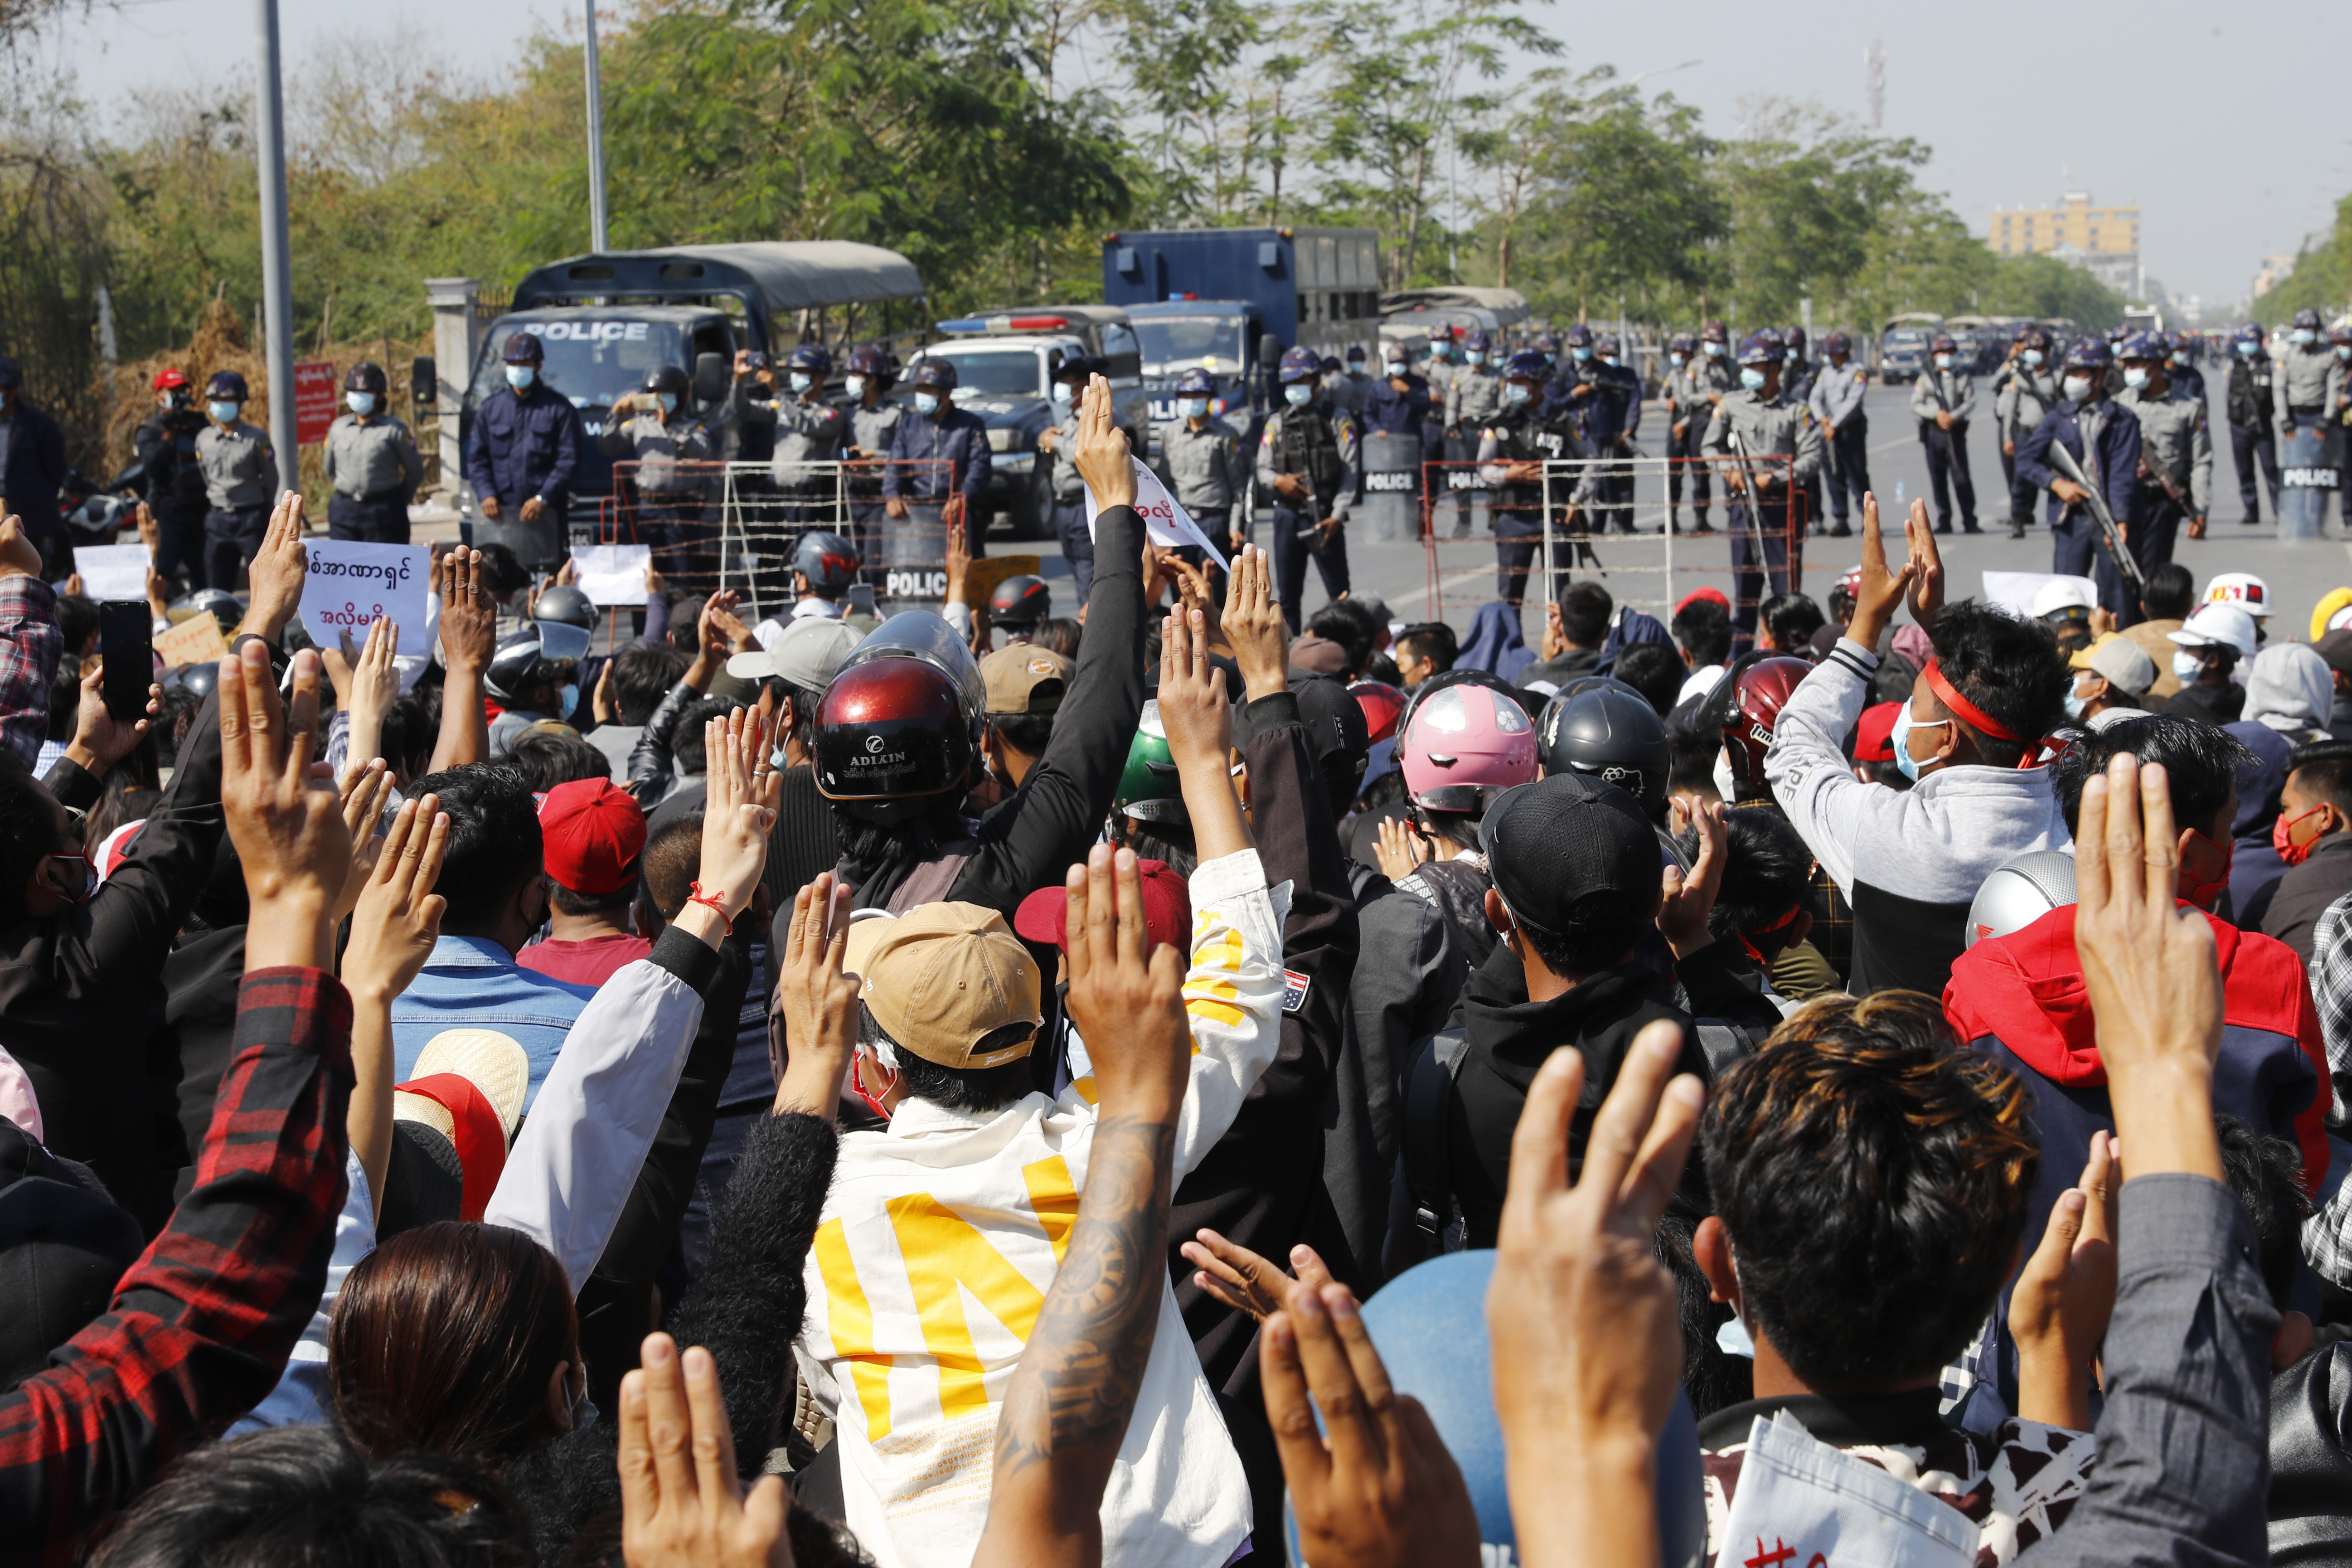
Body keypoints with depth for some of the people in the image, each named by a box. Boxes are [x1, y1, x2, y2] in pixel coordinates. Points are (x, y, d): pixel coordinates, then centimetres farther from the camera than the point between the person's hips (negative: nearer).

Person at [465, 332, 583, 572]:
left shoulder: (558, 408, 4)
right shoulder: (490, 408, 14)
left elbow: (569, 461, -1)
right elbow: (477, 459, 13)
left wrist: (543, 499, -11)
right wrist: (485, 494, -4)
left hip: (545, 514, -2)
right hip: (501, 513, 2)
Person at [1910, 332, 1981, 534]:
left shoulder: (1964, 377, 8)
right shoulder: (1926, 378, 7)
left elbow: (1970, 402, -1)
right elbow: (1916, 405, 2)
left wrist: (1954, 416, -17)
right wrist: (1937, 414, -12)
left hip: (1956, 432, -1)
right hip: (1933, 432, 1)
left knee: (1962, 477, -5)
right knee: (1938, 479, 3)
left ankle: (1969, 521, -2)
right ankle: (1944, 522, 9)